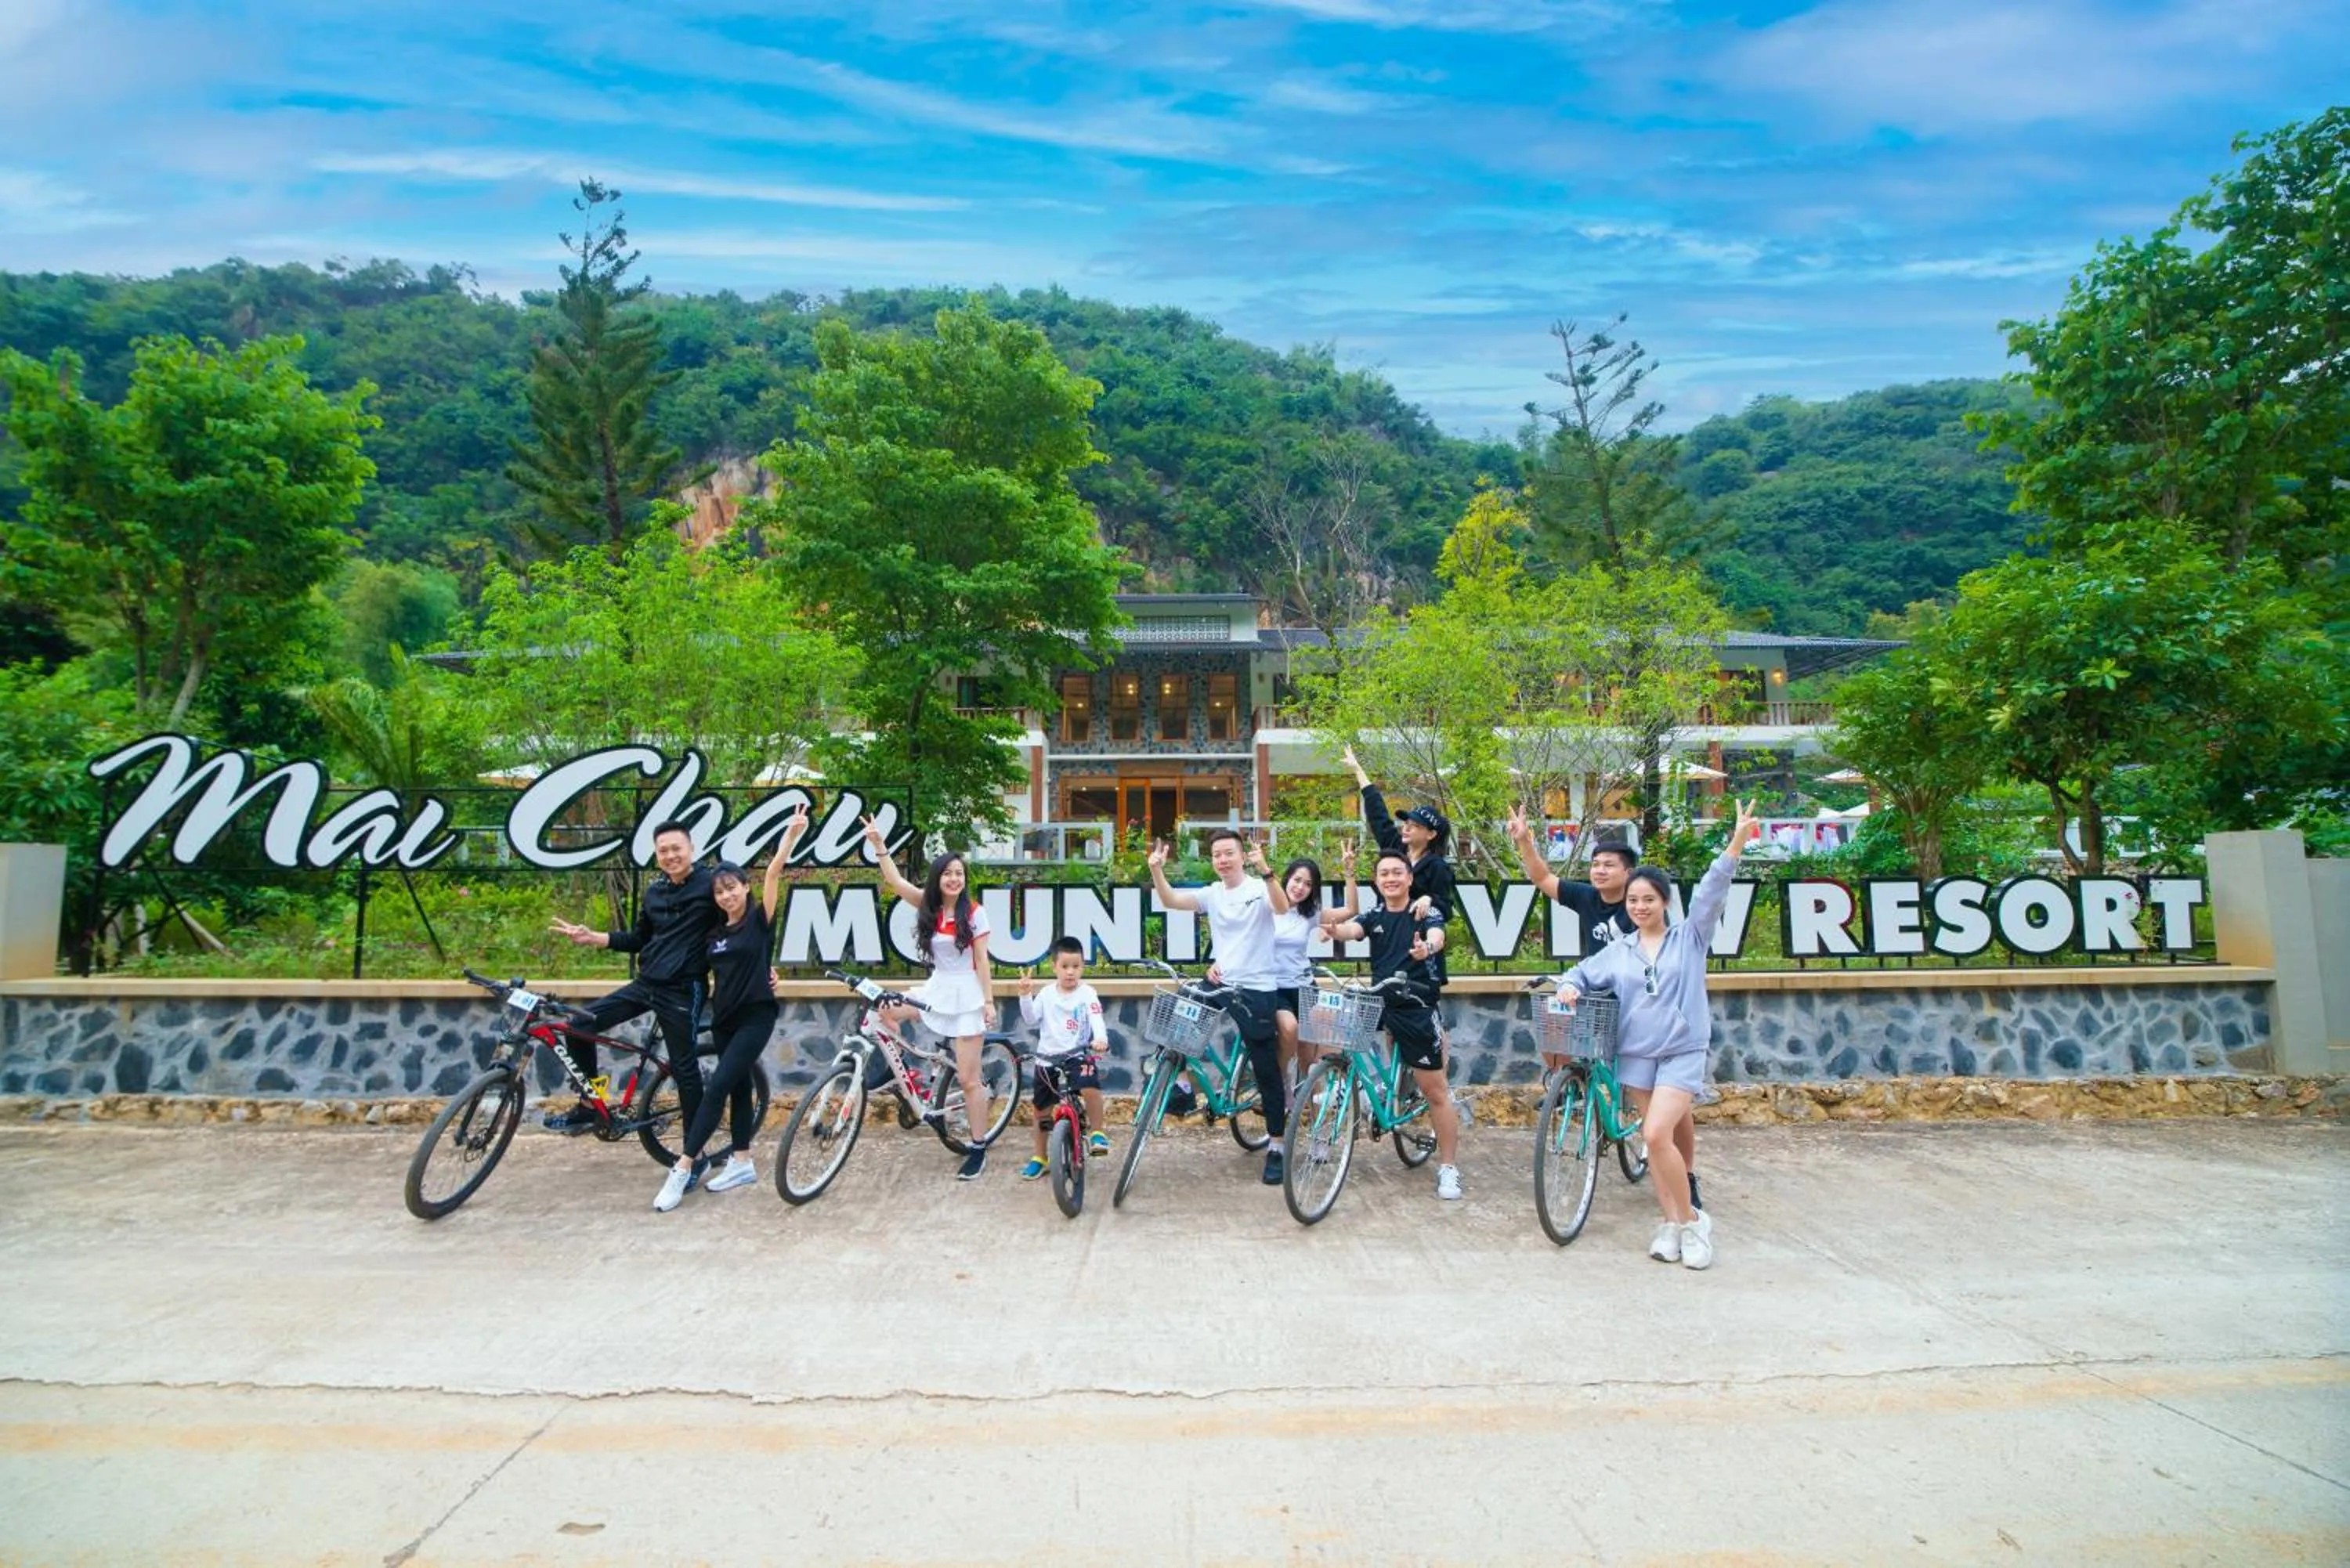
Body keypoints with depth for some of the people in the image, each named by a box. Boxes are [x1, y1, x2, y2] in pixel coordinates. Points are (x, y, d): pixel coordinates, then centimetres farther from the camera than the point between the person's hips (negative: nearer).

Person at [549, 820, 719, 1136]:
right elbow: (639, 940, 20)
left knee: (684, 1067, -1)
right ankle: (588, 1109, 15)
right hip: (645, 984, 7)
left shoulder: (711, 884, -9)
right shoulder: (654, 892, 11)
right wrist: (593, 938, 9)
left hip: (683, 991, -7)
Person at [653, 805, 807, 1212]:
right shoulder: (716, 934, 10)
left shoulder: (760, 918, -6)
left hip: (756, 1016, -7)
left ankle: (683, 1168, -9)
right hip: (723, 1018, 7)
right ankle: (741, 1162, 22)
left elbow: (775, 870, -17)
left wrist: (793, 832, -26)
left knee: (717, 1087, -11)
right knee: (737, 1086, 13)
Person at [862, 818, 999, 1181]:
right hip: (936, 989, 5)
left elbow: (981, 962, -7)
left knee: (968, 1079, -1)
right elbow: (894, 881, -11)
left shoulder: (974, 912, -9)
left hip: (966, 996, -5)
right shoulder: (928, 905, 0)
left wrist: (989, 1002, -10)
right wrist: (877, 844, -23)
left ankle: (979, 1149, 11)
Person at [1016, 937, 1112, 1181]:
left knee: (1091, 1087, -33)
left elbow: (1096, 1020, -18)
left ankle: (1097, 1133, -11)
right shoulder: (1047, 994, 6)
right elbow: (1031, 1021, 4)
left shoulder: (1087, 994, -5)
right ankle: (1039, 1158, 30)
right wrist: (1026, 996, -9)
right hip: (1047, 1057, 4)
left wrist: (1101, 1038, -38)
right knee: (1041, 1109, 12)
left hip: (1077, 1055, -4)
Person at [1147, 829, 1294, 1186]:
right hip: (1222, 983, 5)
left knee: (1267, 1071, 2)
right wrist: (1156, 870, -26)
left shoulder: (1260, 889, -8)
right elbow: (1171, 901, -9)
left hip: (1257, 990, -5)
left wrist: (1265, 870, -44)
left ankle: (1276, 1149, 13)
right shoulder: (1211, 893, 5)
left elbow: (1282, 907, -29)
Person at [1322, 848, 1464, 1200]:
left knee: (1435, 1091, 0)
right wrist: (1335, 930, -39)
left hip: (1416, 1007, -4)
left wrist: (1427, 947, -50)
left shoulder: (1426, 912, -5)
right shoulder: (1373, 915, 6)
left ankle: (1448, 1167, 13)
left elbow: (1437, 936, -25)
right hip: (1378, 1000, 4)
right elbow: (1351, 929, -14)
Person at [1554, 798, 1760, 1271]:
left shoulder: (1690, 938, 1)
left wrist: (1736, 845, -24)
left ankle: (1691, 1220, -1)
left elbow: (1711, 893, -11)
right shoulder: (1617, 952, 9)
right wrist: (1569, 988, -8)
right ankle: (1671, 1222, 17)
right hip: (1636, 1053, 4)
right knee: (1662, 1134, 9)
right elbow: (1580, 973, 17)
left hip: (1682, 1051, -4)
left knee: (1658, 1135, -17)